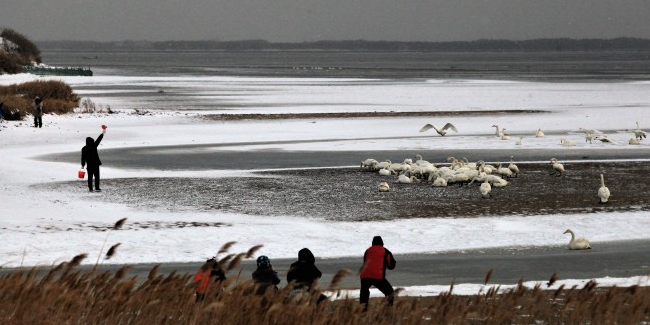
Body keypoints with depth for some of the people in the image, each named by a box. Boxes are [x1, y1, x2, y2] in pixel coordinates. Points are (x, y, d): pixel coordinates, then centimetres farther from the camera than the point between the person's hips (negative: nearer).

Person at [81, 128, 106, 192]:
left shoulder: (84, 149, -3)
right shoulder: (94, 146, -9)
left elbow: (83, 157, -1)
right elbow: (98, 140, 2)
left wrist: (82, 165, 6)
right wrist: (103, 133, 14)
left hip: (89, 165, 3)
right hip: (96, 164, -3)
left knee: (90, 176, 8)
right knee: (97, 176, 0)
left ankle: (90, 188, 8)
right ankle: (97, 188, -5)